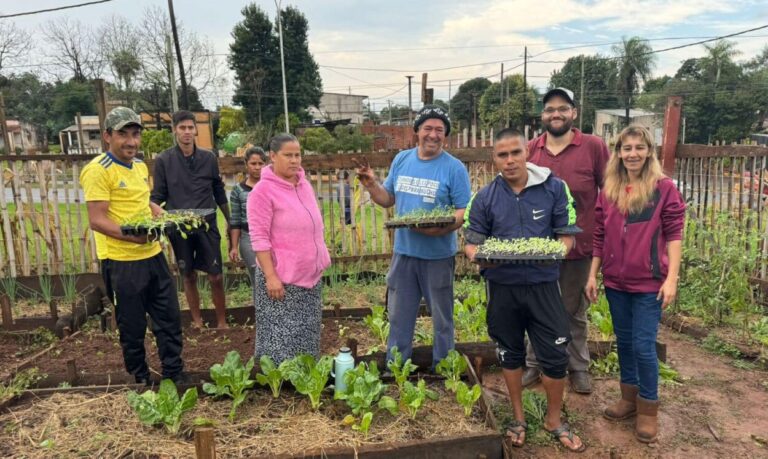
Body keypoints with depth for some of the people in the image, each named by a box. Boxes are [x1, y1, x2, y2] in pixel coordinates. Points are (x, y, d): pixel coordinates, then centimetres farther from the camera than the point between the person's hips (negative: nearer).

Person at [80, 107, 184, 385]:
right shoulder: (98, 170, -13)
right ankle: (141, 380, 28)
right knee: (133, 328, 9)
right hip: (122, 262, -7)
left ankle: (175, 377, 27)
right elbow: (97, 220, -18)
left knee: (169, 319, 13)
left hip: (153, 256, 7)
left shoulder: (140, 166, 11)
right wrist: (133, 236, -29)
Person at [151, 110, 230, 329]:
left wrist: (230, 221, 13)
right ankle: (197, 321, 26)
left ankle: (222, 321, 15)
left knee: (216, 277, 0)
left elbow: (219, 193, 10)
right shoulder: (163, 160, -2)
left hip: (207, 225, 1)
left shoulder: (209, 158, 2)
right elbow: (157, 197, 1)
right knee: (189, 276, 10)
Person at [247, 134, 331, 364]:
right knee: (281, 337, 2)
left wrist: (319, 262, 18)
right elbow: (259, 238, -17)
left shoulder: (304, 184, 9)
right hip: (282, 277, -7)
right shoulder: (263, 190, -13)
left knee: (307, 335, 17)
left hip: (310, 274, 7)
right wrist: (271, 276, -21)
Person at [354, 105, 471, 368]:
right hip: (403, 252, 4)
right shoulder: (401, 160, 4)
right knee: (399, 316, 14)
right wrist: (371, 185, -7)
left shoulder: (454, 168, -9)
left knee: (442, 317, 12)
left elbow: (465, 211, -11)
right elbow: (389, 199, 12)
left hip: (438, 255, -4)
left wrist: (441, 228, -29)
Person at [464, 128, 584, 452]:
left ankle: (554, 419, 30)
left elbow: (567, 235, -2)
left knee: (555, 356, 4)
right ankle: (518, 417, 37)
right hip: (502, 287, 1)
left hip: (543, 284, -1)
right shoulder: (485, 198, -2)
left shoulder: (554, 188, -5)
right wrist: (478, 255, -23)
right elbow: (471, 243, 0)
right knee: (510, 354, 16)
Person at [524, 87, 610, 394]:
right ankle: (534, 364, 32)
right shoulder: (531, 149, 0)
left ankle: (578, 367, 33)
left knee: (574, 312, 15)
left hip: (578, 246, -2)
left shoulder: (594, 147, -8)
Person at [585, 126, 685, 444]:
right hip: (615, 282, 4)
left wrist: (671, 278, -12)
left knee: (643, 346, 0)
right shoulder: (608, 191, 4)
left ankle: (648, 409, 19)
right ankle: (629, 398, 32)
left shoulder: (664, 188, -6)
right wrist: (592, 275, 7)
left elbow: (674, 234, -7)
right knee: (623, 342, 15)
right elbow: (600, 237, 8)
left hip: (649, 282, -4)